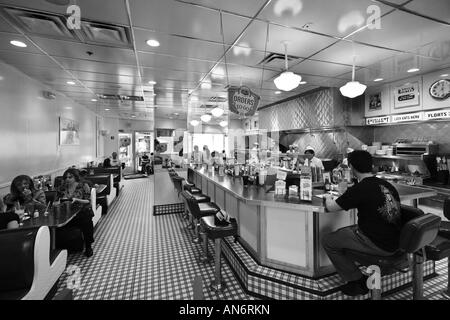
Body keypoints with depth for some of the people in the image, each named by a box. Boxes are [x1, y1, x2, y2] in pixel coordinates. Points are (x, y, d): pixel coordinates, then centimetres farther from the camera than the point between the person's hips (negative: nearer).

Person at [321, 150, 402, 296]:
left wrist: (328, 198, 10)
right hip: (394, 241, 8)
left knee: (327, 241, 4)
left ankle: (358, 282, 15)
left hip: (377, 245, -8)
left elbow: (331, 208, -12)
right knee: (342, 232, 23)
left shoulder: (359, 189, -21)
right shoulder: (387, 185, 2)